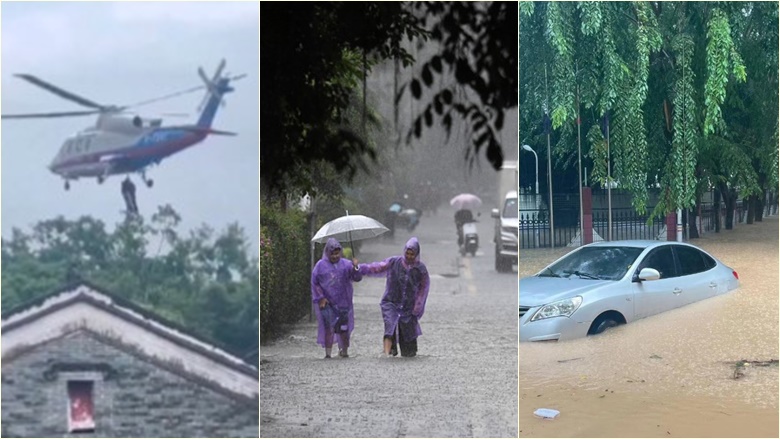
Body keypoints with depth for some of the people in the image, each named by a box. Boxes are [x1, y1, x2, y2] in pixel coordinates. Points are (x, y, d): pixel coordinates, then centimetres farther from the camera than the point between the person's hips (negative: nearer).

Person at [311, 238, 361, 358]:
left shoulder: (346, 264, 4)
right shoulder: (321, 265, 2)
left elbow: (357, 278, -3)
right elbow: (314, 283, 5)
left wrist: (355, 268, -23)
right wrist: (321, 297, -3)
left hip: (342, 303, 1)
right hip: (327, 302, -1)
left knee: (344, 327, 4)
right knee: (328, 327, -8)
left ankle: (344, 350, 20)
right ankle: (328, 353, -4)